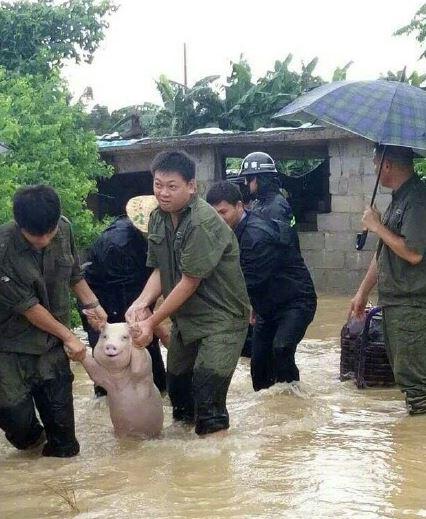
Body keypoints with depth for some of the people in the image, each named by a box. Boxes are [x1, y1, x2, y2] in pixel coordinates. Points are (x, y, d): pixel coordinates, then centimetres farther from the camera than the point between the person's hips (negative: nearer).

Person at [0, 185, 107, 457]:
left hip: (51, 342, 4)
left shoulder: (64, 229, -10)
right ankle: (32, 439, 31)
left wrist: (91, 303, 5)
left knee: (59, 412, 1)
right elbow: (27, 306, -19)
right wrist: (68, 336, -11)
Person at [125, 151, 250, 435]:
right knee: (176, 385, 18)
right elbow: (160, 270, 4)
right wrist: (141, 302, -15)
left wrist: (151, 322, -17)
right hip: (185, 317, 8)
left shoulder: (202, 224, -24)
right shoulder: (159, 217, 1)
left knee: (207, 397, -13)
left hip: (221, 319, -8)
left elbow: (189, 283, -22)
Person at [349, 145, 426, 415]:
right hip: (394, 302, 10)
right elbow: (383, 253, 21)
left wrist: (377, 226, -14)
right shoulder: (399, 199, 14)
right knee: (403, 374, 14)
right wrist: (363, 292, 21)